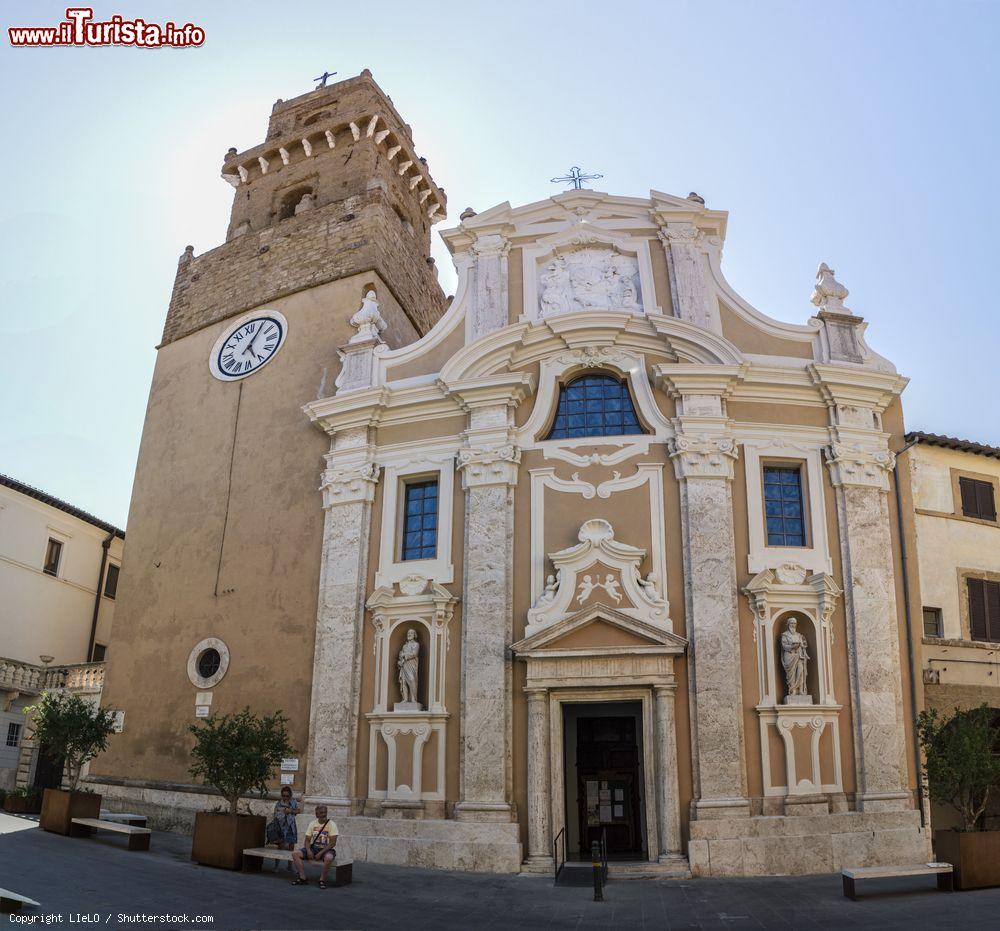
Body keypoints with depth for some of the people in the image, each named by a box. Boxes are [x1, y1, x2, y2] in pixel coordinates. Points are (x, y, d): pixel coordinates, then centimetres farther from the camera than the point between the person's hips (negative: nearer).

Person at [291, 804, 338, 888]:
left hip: (326, 849, -5)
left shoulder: (331, 825, -8)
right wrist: (308, 850, -15)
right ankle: (302, 878, -11)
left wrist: (320, 853, -22)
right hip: (313, 848, 5)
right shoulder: (312, 824, 6)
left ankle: (322, 879, -18)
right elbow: (307, 840, 6)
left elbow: (332, 843, -14)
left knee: (328, 857, -40)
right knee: (295, 853, -16)